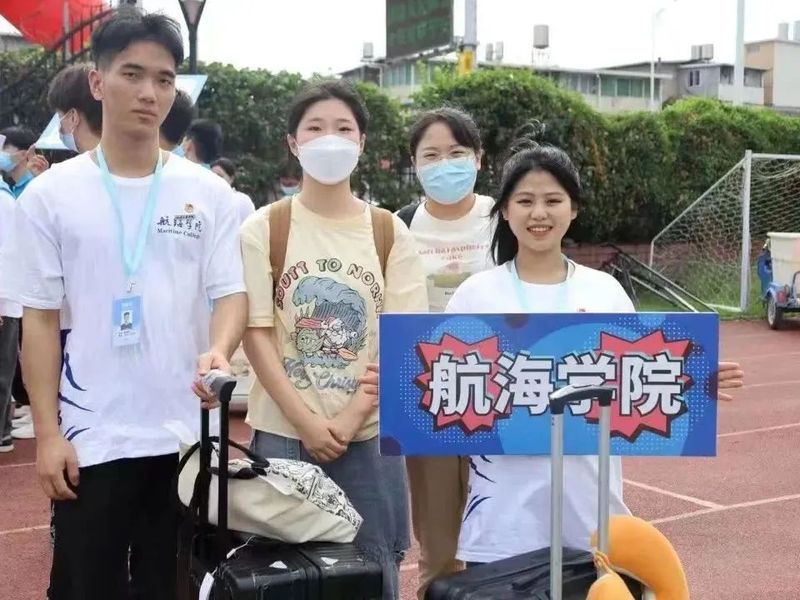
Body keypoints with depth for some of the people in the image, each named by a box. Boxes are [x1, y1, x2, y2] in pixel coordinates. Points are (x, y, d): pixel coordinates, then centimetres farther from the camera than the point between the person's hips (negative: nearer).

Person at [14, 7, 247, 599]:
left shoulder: (209, 192, 3)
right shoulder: (50, 194, 1)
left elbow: (231, 292, 0)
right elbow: (40, 318, 1)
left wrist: (218, 353, -23)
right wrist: (47, 433, -5)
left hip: (188, 435, 1)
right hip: (90, 438, -1)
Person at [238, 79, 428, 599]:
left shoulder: (390, 232, 2)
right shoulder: (264, 228, -1)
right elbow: (256, 333, -5)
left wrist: (353, 415, -11)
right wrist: (305, 421, -13)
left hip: (369, 434, 1)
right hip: (283, 431, -1)